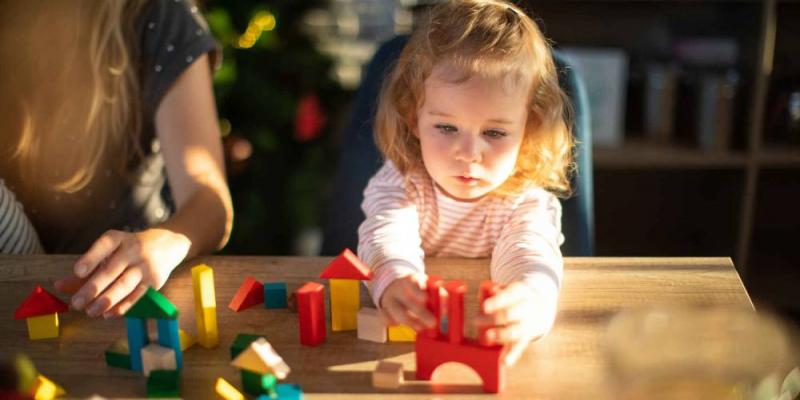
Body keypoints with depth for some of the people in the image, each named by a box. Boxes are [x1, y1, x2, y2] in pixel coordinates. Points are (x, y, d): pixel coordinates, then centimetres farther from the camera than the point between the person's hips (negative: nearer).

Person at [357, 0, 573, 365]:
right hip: (411, 334, 1)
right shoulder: (401, 184, -10)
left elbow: (530, 254, -32)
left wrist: (532, 299, -57)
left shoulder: (527, 202, -12)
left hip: (486, 338, -1)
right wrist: (394, 280, -54)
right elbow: (387, 234, -29)